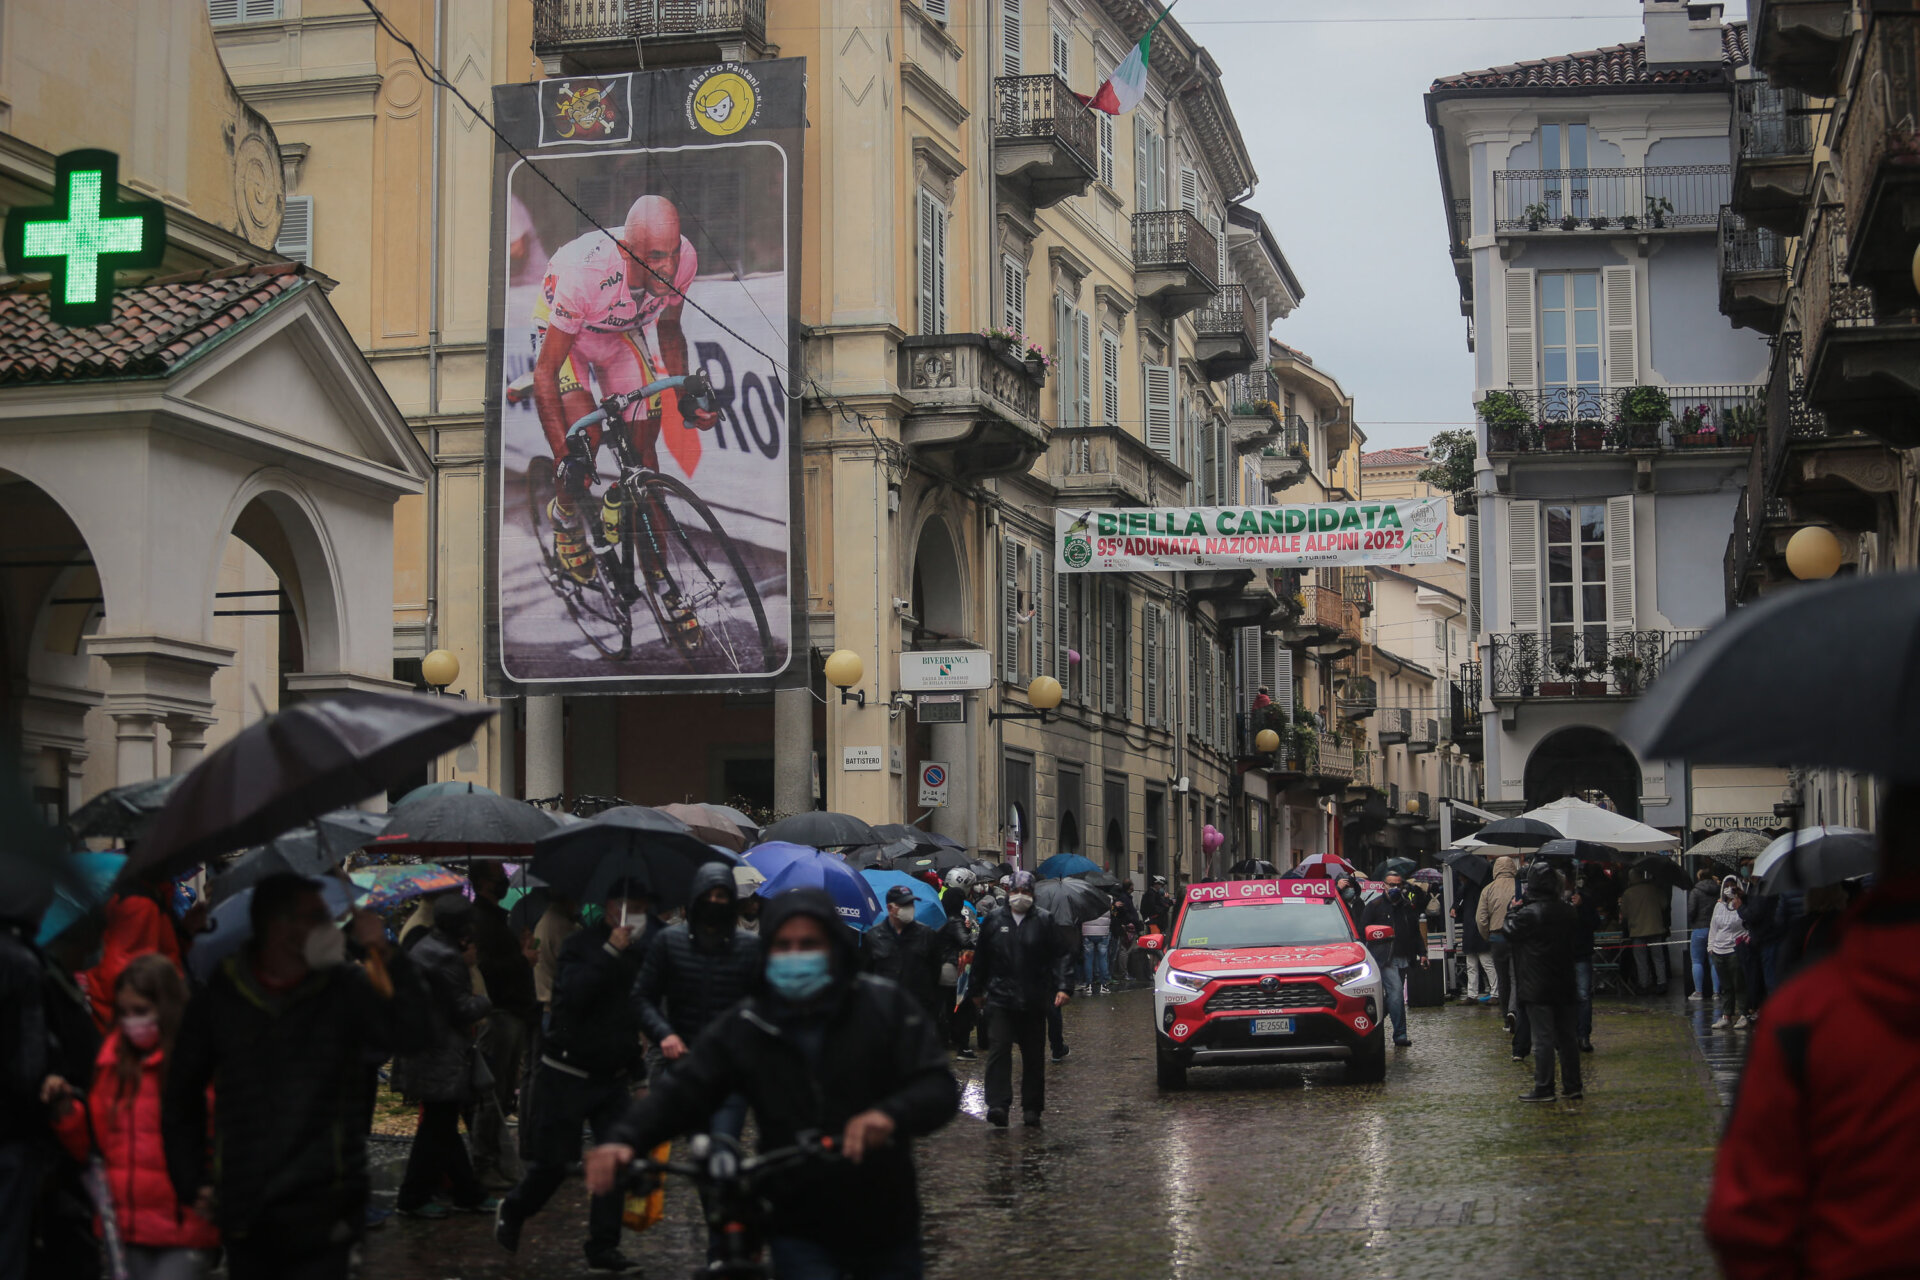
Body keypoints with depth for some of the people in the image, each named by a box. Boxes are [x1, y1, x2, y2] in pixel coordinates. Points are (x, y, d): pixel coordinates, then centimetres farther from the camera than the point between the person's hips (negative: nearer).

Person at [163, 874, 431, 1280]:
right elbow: (182, 1094, 13)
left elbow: (412, 1033, -14)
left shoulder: (344, 988, 1)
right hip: (245, 1212, 2)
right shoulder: (220, 998, 3)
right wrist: (193, 1181, 8)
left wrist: (386, 955, -19)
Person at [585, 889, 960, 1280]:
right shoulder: (743, 1027, -2)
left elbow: (939, 1088, -15)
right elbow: (682, 1092, -7)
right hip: (800, 1230, 0)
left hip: (886, 1226, 0)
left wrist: (889, 1115, -37)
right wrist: (624, 1139, -27)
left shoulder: (884, 1006, -7)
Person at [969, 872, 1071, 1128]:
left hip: (1034, 1001, 0)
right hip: (1000, 998, 0)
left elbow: (1059, 957, 1)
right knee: (999, 1048, -12)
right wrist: (978, 990, 16)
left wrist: (1062, 987, -10)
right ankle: (998, 1104, -17)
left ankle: (1032, 1107, 17)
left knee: (1033, 1054, 7)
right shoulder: (993, 921, 7)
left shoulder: (1044, 921, 3)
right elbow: (981, 959, 15)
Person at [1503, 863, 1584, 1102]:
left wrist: (1512, 911, 7)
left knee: (1543, 1038, -3)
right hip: (1564, 984, 6)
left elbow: (1510, 932, -4)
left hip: (1537, 987, -6)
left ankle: (1543, 1089, -1)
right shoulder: (1569, 913, 5)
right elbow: (1576, 944, 15)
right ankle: (1572, 1085, 17)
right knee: (1567, 1036, 12)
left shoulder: (1528, 913, -16)